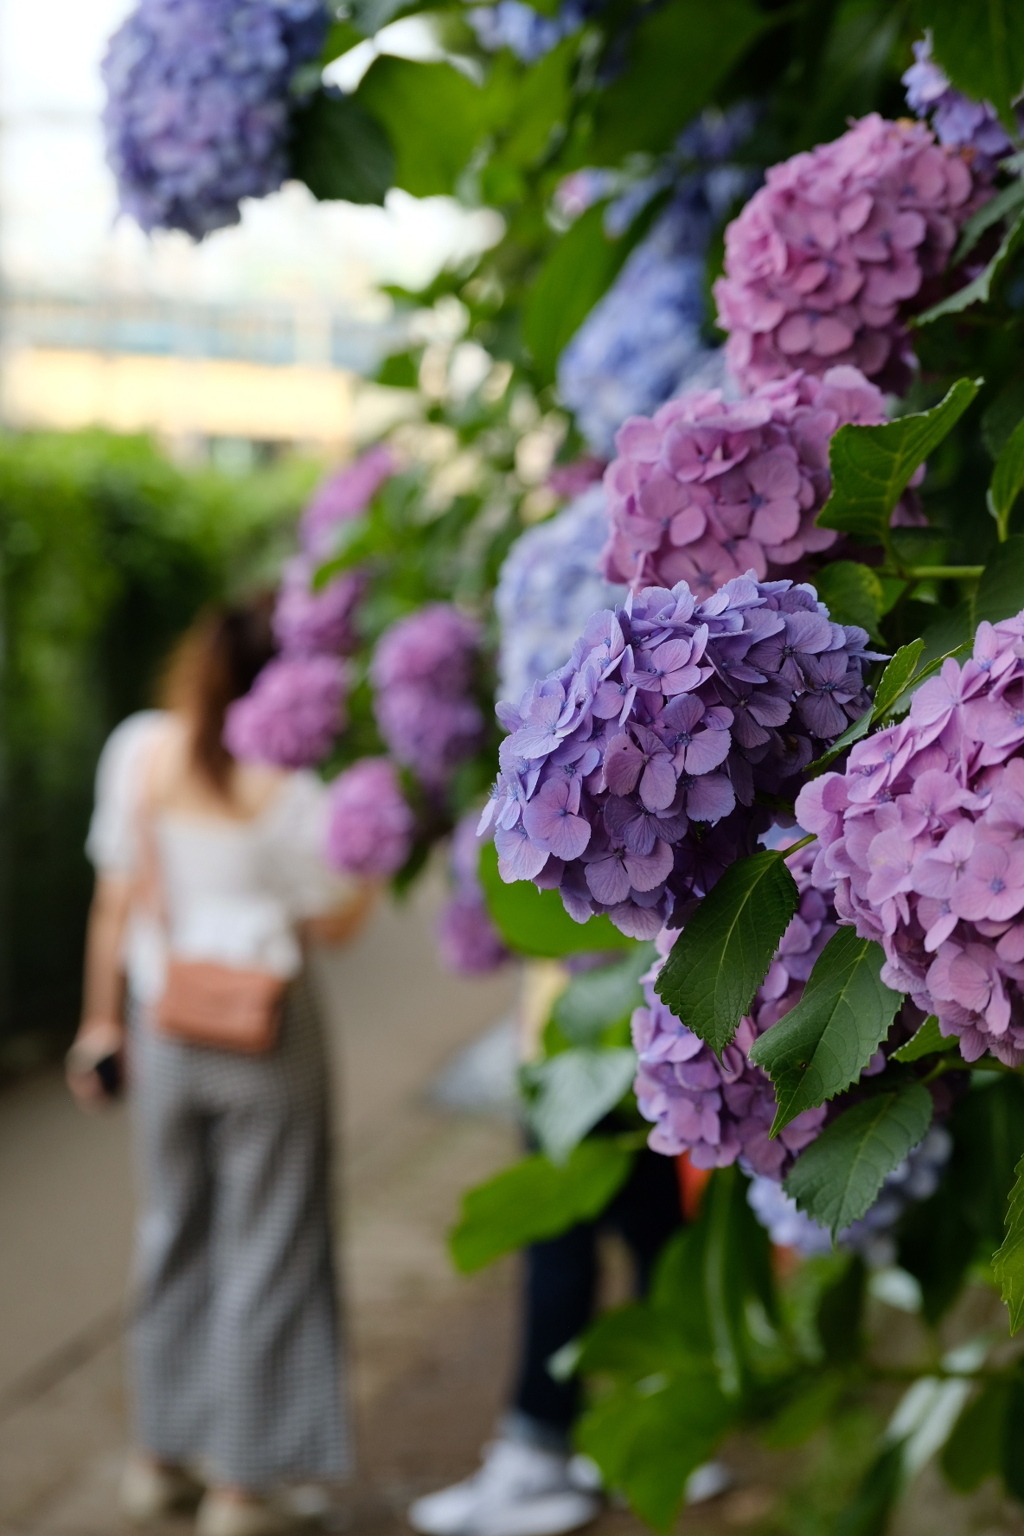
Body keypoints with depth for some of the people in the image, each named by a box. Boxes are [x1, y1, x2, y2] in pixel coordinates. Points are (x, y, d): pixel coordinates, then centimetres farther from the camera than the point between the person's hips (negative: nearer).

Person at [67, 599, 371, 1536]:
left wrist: (102, 1019, 10)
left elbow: (115, 900, 1)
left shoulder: (138, 751, -4)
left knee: (173, 1231, 19)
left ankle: (163, 1456, 31)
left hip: (163, 1021, 5)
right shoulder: (284, 787, -16)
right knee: (265, 1248, 7)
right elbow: (334, 921, -7)